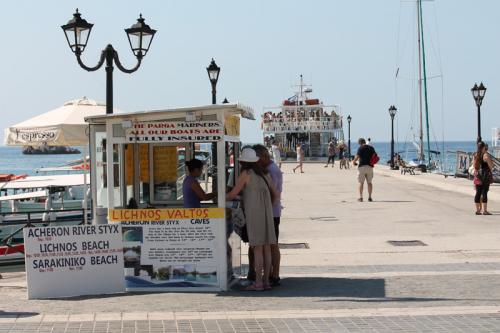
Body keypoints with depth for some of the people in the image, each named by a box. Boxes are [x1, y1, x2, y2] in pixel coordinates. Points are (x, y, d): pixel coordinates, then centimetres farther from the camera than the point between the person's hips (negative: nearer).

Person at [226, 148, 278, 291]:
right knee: (266, 247, 7)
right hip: (266, 212, 6)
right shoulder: (264, 174, 13)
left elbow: (233, 194, -5)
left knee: (257, 248, -7)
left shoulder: (246, 174, -5)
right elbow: (275, 194, 18)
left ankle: (258, 282, -7)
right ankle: (266, 280, 10)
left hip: (254, 213, -6)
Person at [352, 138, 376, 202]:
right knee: (369, 182, 9)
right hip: (370, 167, 4)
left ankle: (360, 197, 0)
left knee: (361, 182, 2)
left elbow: (357, 157, -14)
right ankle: (370, 197, 8)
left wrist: (354, 161, 4)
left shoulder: (360, 148, -5)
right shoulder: (371, 148, 9)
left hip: (362, 166, -4)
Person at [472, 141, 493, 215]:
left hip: (477, 175, 6)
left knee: (478, 193, 8)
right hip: (485, 175, -6)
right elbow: (491, 166, -10)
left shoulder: (475, 155, 7)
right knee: (484, 193, -4)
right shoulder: (486, 155, -12)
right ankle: (485, 210, -4)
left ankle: (478, 210, 10)